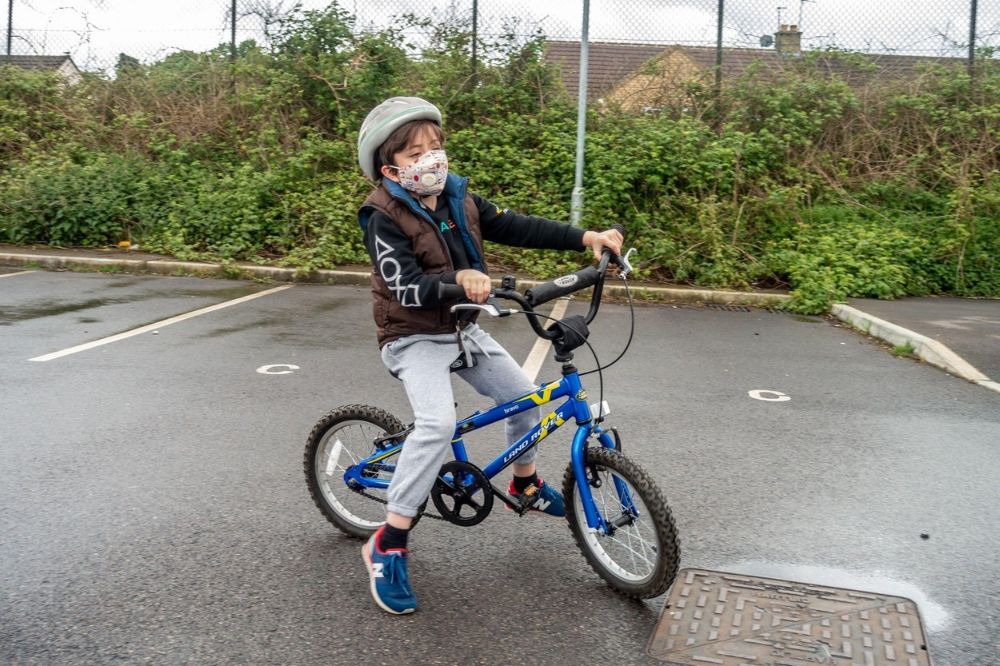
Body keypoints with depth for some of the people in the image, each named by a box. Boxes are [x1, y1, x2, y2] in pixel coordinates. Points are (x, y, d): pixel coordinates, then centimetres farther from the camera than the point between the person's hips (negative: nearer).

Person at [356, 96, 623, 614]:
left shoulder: (459, 200, 1)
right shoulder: (384, 218, -18)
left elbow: (518, 228, -3)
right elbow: (406, 288, -28)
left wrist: (584, 237, -12)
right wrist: (458, 278, -46)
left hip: (462, 330, 7)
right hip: (414, 337, -7)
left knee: (523, 394, 10)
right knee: (437, 422, -29)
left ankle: (525, 483, 39)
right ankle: (388, 545, -18)